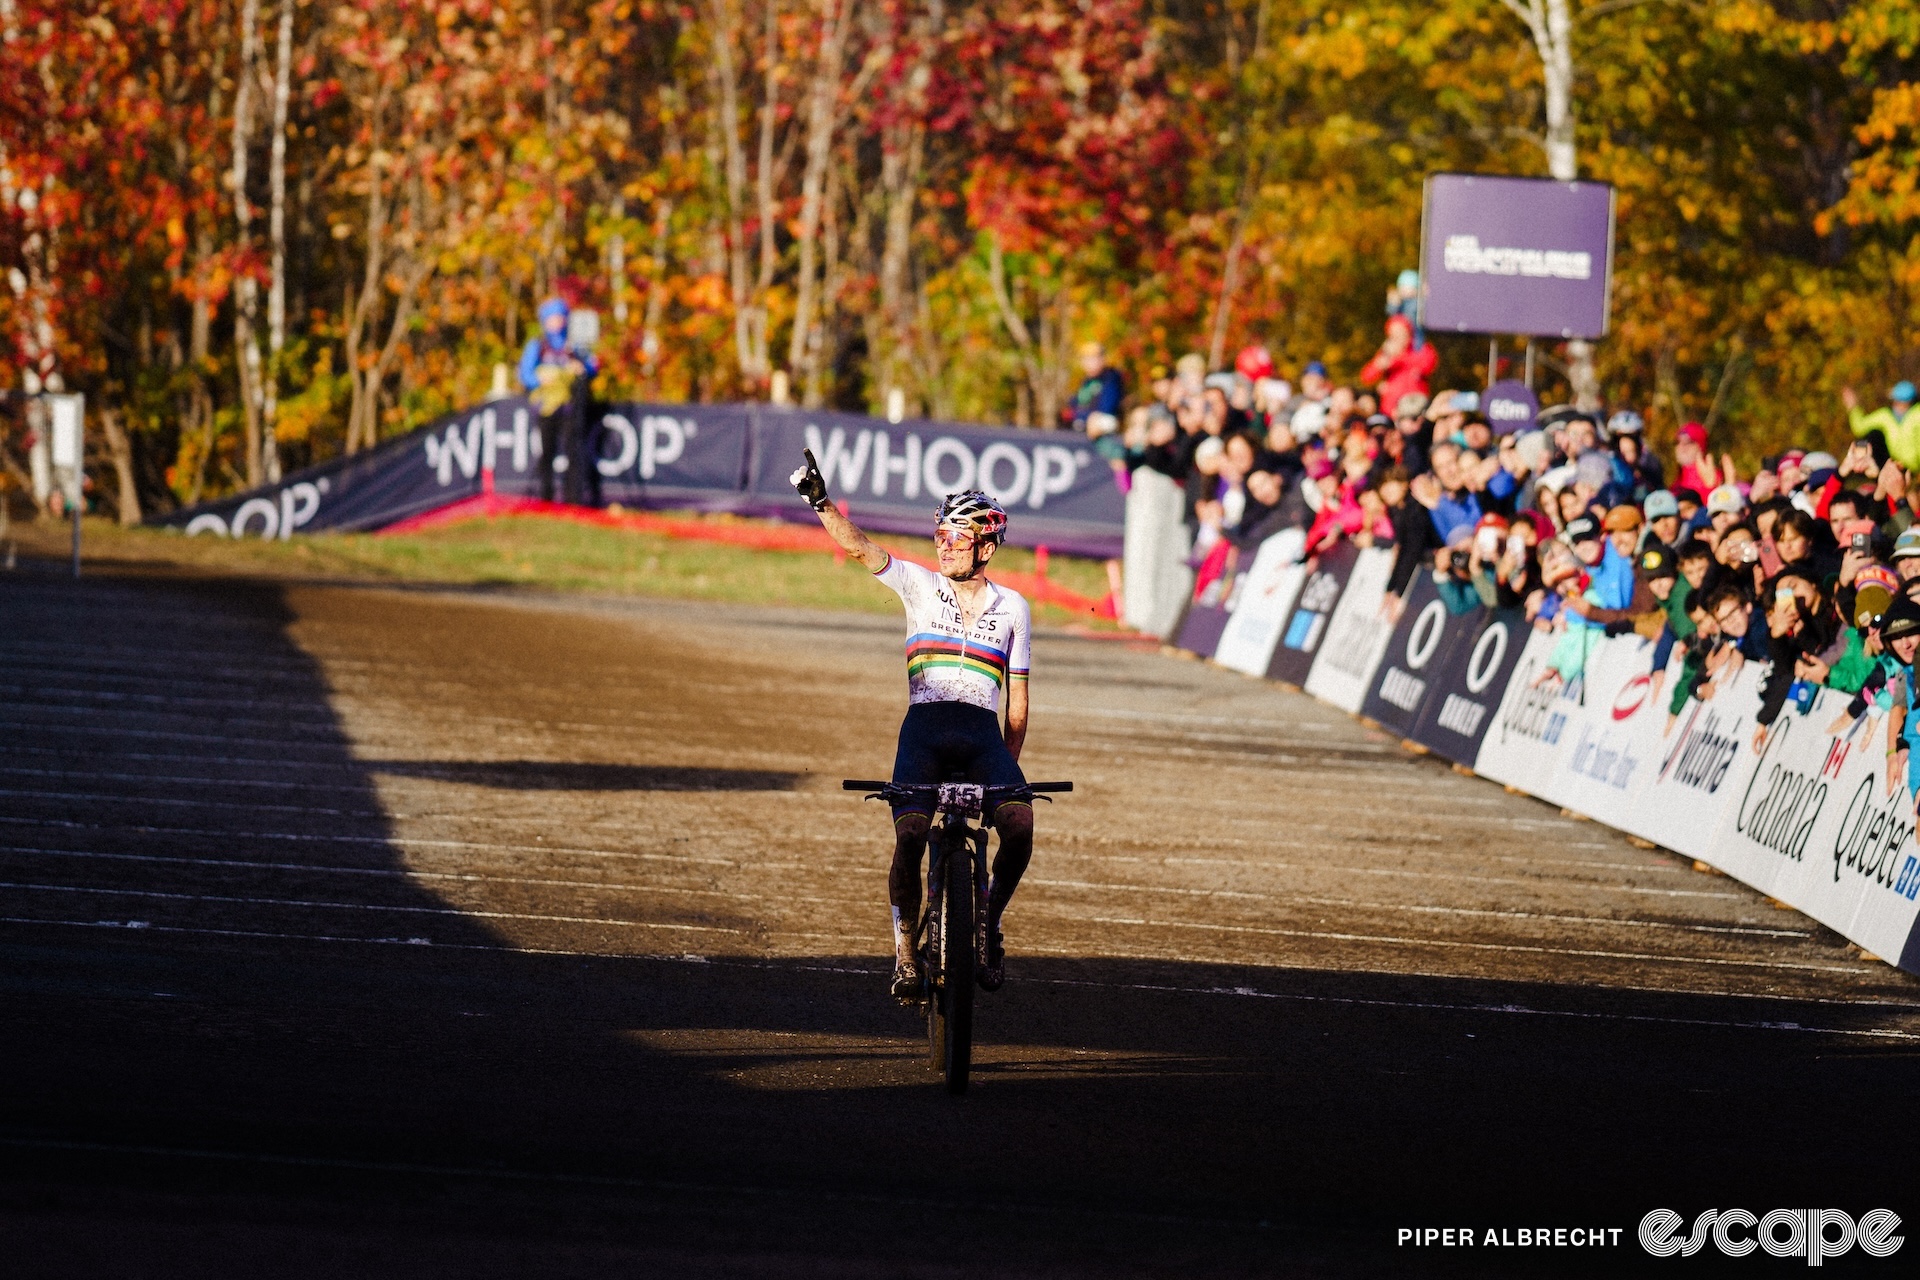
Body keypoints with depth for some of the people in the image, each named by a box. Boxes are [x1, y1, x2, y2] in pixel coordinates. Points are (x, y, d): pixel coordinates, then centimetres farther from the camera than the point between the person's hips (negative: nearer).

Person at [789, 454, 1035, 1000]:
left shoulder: (1012, 607, 13)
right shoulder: (920, 586, 11)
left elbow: (1018, 701, 15)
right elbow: (860, 548, -2)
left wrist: (1007, 768, 10)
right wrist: (821, 501, -17)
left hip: (983, 733, 0)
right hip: (924, 727, 0)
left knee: (1019, 823, -25)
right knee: (909, 834, -21)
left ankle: (991, 923, -2)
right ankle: (905, 948, -4)